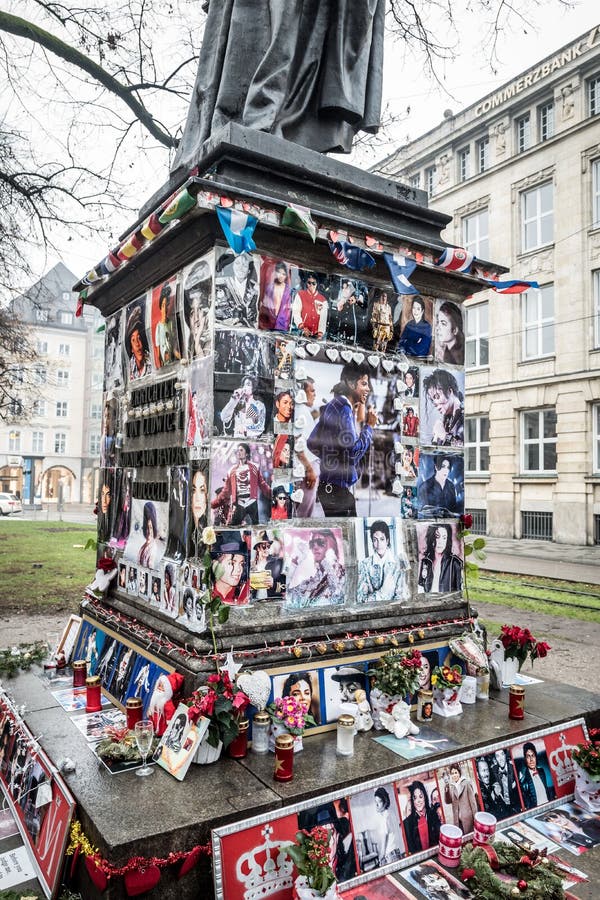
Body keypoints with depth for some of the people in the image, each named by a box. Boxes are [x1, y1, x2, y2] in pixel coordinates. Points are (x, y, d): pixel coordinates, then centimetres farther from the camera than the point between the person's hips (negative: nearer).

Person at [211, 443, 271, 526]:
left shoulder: (254, 467, 8)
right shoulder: (232, 470, 13)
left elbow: (263, 485, 6)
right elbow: (226, 490, 12)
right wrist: (213, 504, 5)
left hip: (252, 503, -1)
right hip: (238, 504, 1)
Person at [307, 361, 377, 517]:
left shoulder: (333, 405, 12)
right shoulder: (344, 409, -16)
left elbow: (312, 442, 16)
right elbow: (354, 451, -22)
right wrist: (369, 426, -11)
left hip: (330, 485, 10)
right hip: (339, 488, -10)